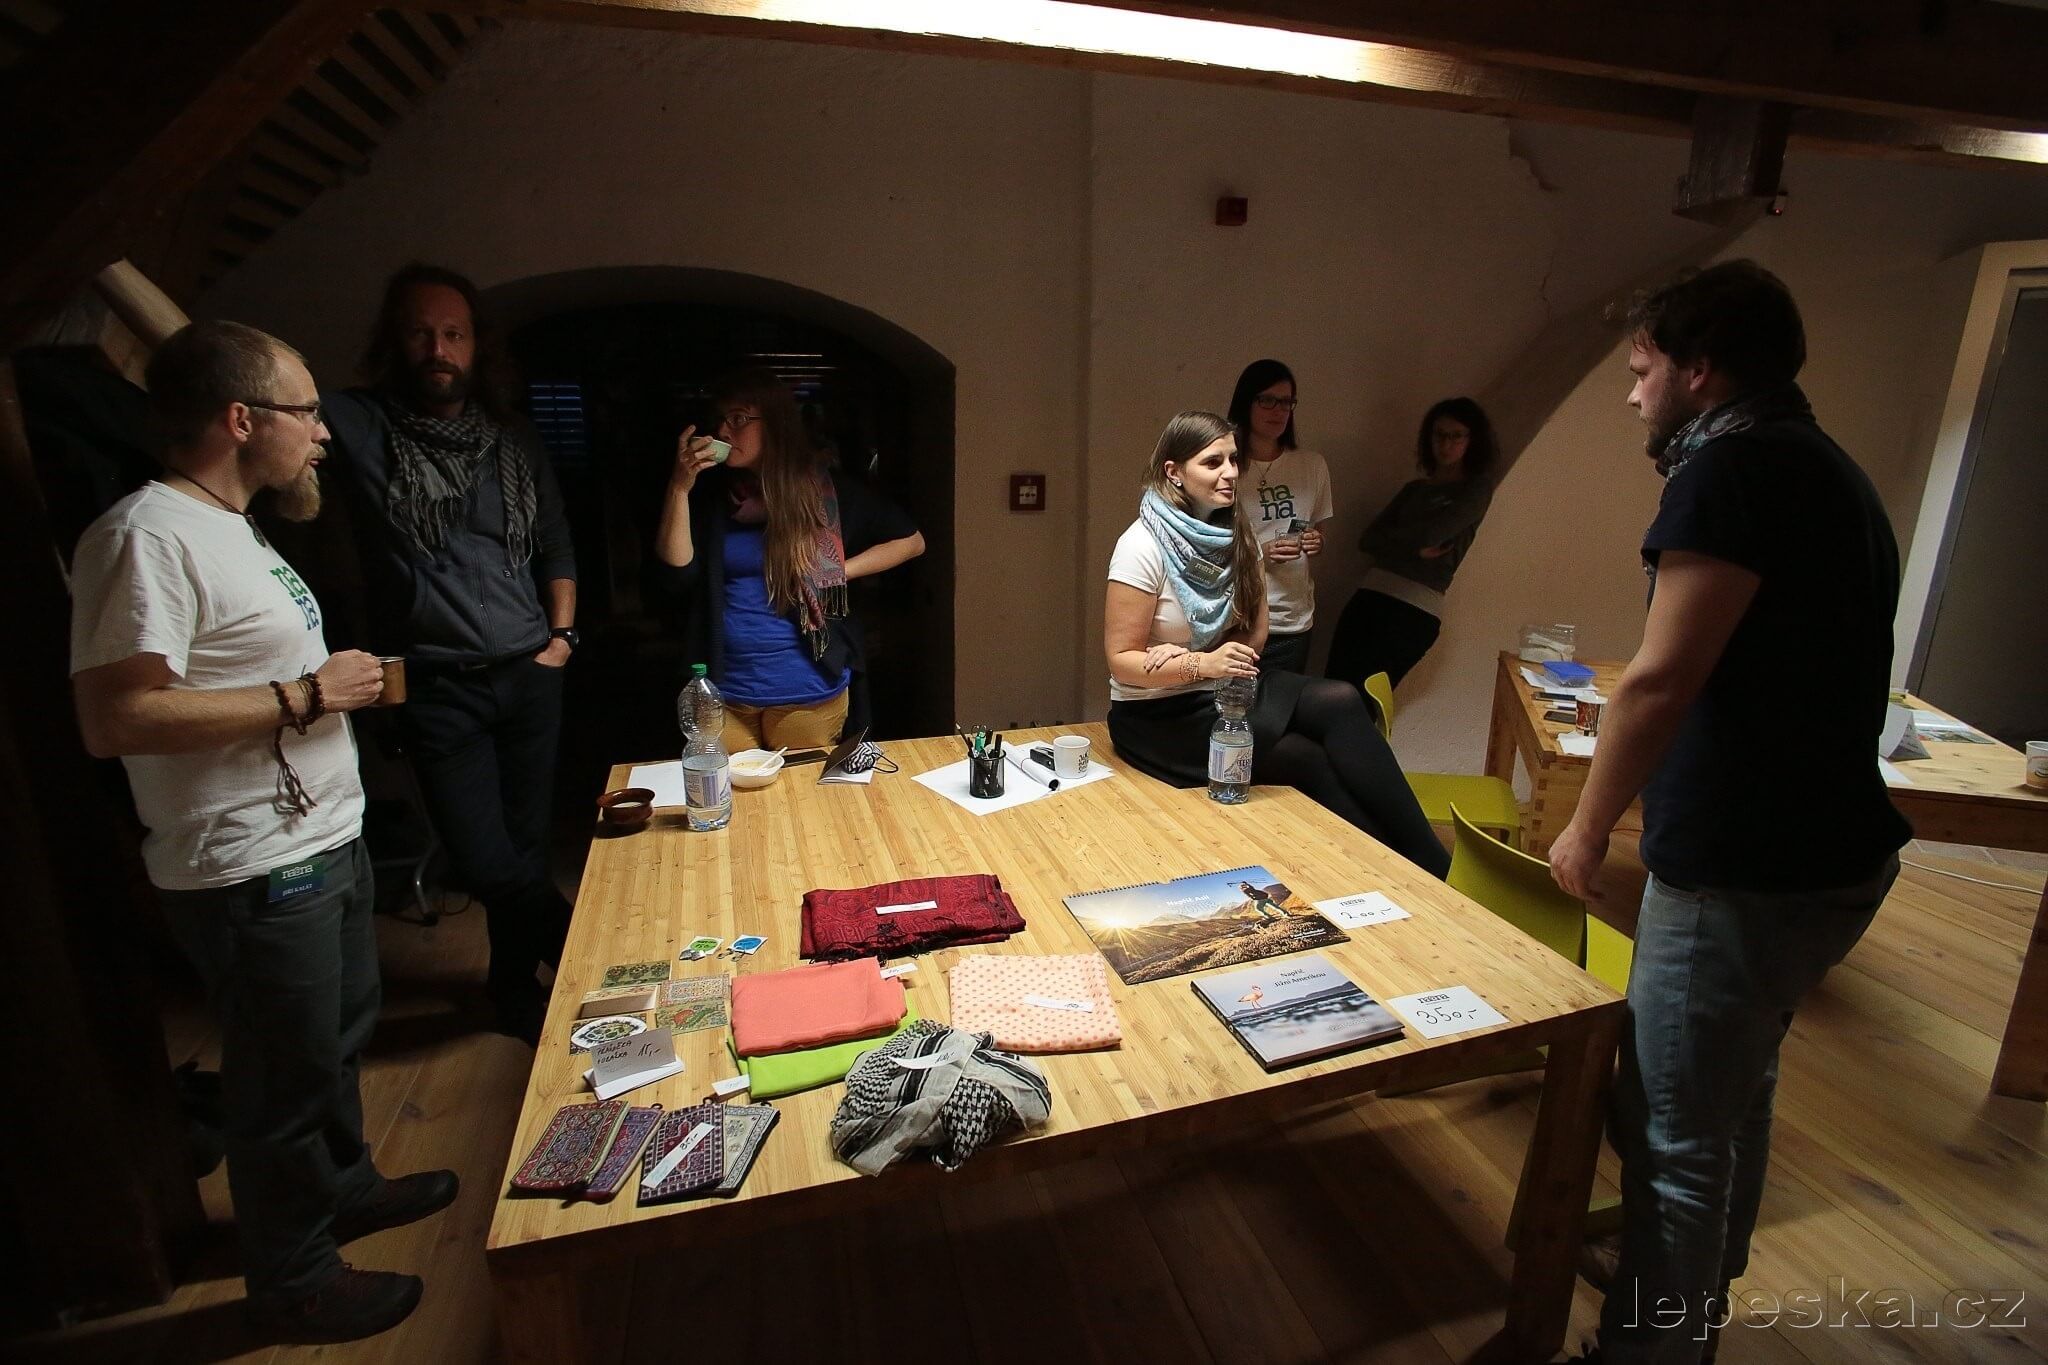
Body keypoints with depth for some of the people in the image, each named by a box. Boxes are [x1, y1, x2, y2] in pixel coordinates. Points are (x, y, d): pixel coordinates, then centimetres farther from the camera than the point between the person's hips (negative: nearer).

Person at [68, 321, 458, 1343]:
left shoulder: (227, 526, 12)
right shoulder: (148, 535, -21)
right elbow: (114, 719, -27)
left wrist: (344, 678, 8)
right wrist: (305, 695, -22)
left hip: (323, 842, 10)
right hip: (255, 874, -10)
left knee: (340, 1037, 26)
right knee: (286, 1079, 8)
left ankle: (343, 1188, 48)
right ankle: (294, 1282, 30)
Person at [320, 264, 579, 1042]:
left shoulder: (514, 442, 10)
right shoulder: (361, 425, 0)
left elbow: (556, 548, 17)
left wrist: (562, 634, 9)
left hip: (528, 678, 3)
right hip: (437, 687, -3)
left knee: (525, 847, 11)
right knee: (486, 863, -5)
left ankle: (517, 988, 33)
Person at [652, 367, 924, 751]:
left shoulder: (825, 489, -3)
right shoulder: (709, 492, 2)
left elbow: (911, 541, 2)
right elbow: (675, 575, -7)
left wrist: (838, 572, -8)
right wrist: (679, 488, -15)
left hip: (809, 692, -1)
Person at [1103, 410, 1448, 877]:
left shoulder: (1235, 534, 1)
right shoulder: (1142, 547, -17)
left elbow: (1255, 632, 4)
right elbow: (1120, 660, -16)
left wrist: (1185, 657, -16)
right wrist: (1202, 664, -32)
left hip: (1224, 686, 6)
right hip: (1159, 712, -5)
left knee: (1340, 702, -21)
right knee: (1309, 759, -23)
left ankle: (1428, 864, -16)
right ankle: (1412, 865, -6)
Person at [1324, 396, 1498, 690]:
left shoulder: (1477, 488, 6)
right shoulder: (1414, 489, 22)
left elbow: (1431, 534, -10)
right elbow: (1367, 540, 10)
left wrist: (1389, 538, 8)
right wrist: (1414, 547, -6)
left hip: (1416, 610, -5)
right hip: (1370, 595, 5)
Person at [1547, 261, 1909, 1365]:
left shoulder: (1735, 465, -16)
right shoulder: (1830, 470, 15)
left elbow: (1661, 680, -21)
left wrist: (1588, 828, -9)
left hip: (1745, 875, -10)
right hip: (1832, 850, 10)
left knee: (1674, 1136, 3)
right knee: (1737, 1097, 25)